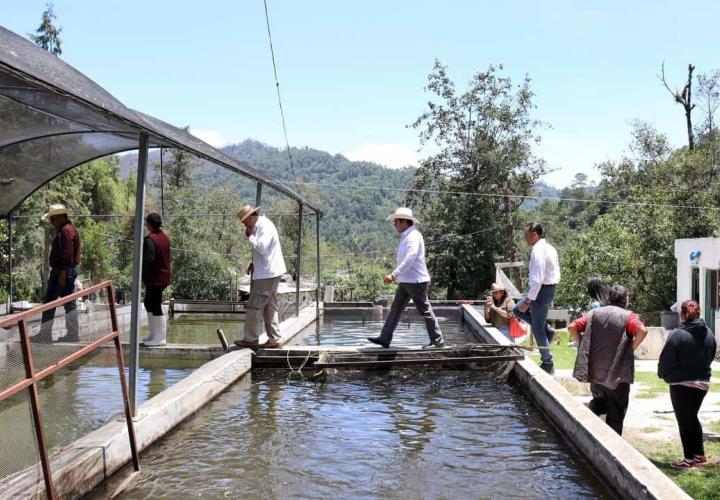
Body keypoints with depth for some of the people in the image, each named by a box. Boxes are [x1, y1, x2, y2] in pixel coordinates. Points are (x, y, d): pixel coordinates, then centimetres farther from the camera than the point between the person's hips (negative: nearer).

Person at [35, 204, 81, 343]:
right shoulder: (69, 229, 18)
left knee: (49, 301, -4)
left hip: (62, 270, -10)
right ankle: (73, 334, 10)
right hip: (70, 270, 10)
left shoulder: (66, 230, -15)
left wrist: (62, 272, -25)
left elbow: (67, 253, -23)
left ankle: (45, 334, 0)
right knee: (70, 302, 9)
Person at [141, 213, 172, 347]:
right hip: (164, 276, 9)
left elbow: (148, 260, -21)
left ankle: (160, 338, 6)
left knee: (155, 307, -1)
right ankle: (154, 334, 27)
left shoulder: (150, 239, -18)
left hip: (155, 278, -9)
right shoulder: (165, 238, 9)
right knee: (149, 304, 20)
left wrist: (143, 278, -13)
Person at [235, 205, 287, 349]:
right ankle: (274, 338, 17)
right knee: (270, 307, 13)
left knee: (254, 307, -4)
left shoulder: (266, 226, -16)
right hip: (269, 273, 10)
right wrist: (254, 264, 13)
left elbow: (261, 248, -26)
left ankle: (250, 339, 4)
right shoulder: (258, 226, 16)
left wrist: (250, 236, -13)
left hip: (267, 274, -10)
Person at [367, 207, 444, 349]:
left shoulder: (413, 236, -17)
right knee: (395, 309, 9)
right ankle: (384, 339, 12)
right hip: (405, 281, 10)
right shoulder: (406, 236, 14)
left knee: (425, 311, -1)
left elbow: (409, 259, -29)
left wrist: (394, 275, -34)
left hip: (416, 281, -10)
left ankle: (437, 341, 9)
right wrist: (397, 276, 22)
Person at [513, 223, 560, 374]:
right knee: (517, 310, 20)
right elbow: (557, 274, 16)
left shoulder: (538, 251, -21)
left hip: (541, 290, -10)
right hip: (551, 287, 10)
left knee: (537, 329, 3)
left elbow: (537, 279, -26)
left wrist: (527, 300, -21)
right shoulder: (550, 248, 9)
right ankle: (547, 330, 13)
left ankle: (548, 364, 12)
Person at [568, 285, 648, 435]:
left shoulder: (594, 313, 7)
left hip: (595, 371, 4)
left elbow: (572, 327, -1)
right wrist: (632, 347, -9)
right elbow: (642, 330, -23)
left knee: (600, 401, 24)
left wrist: (582, 344, 5)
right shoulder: (628, 316, -4)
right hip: (617, 374, -3)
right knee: (616, 414, 8)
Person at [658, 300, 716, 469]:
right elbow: (711, 357, 10)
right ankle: (700, 455, 25)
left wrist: (663, 374, 6)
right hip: (703, 382, 6)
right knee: (692, 417, 20)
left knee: (684, 420, 6)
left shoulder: (678, 334, -17)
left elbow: (666, 360, -13)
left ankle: (690, 458, 11)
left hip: (681, 384, -6)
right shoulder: (709, 334, 1)